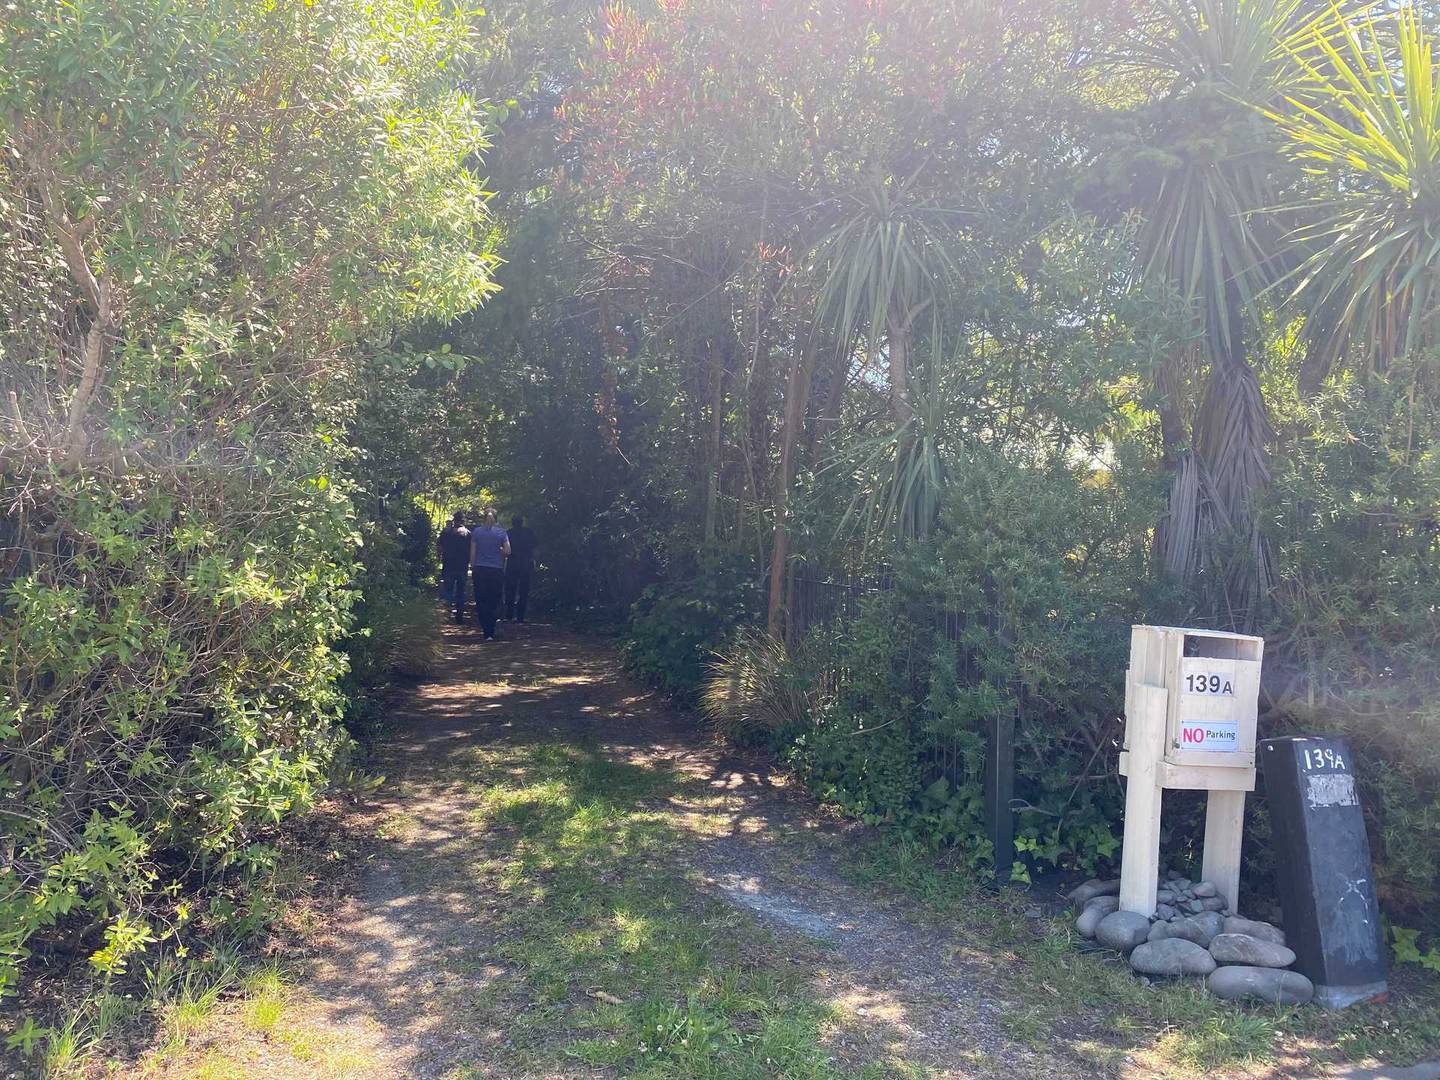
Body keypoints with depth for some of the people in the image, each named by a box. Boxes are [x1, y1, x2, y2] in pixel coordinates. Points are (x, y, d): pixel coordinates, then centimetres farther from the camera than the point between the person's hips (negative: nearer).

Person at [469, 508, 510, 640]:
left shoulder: (476, 532, 3)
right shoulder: (501, 532, 0)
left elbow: (472, 553, 2)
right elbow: (507, 551, -2)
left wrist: (472, 569, 9)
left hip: (480, 570, 0)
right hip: (497, 570, 0)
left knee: (481, 601, 4)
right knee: (494, 601, 7)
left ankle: (487, 632, -2)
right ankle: (491, 631, 2)